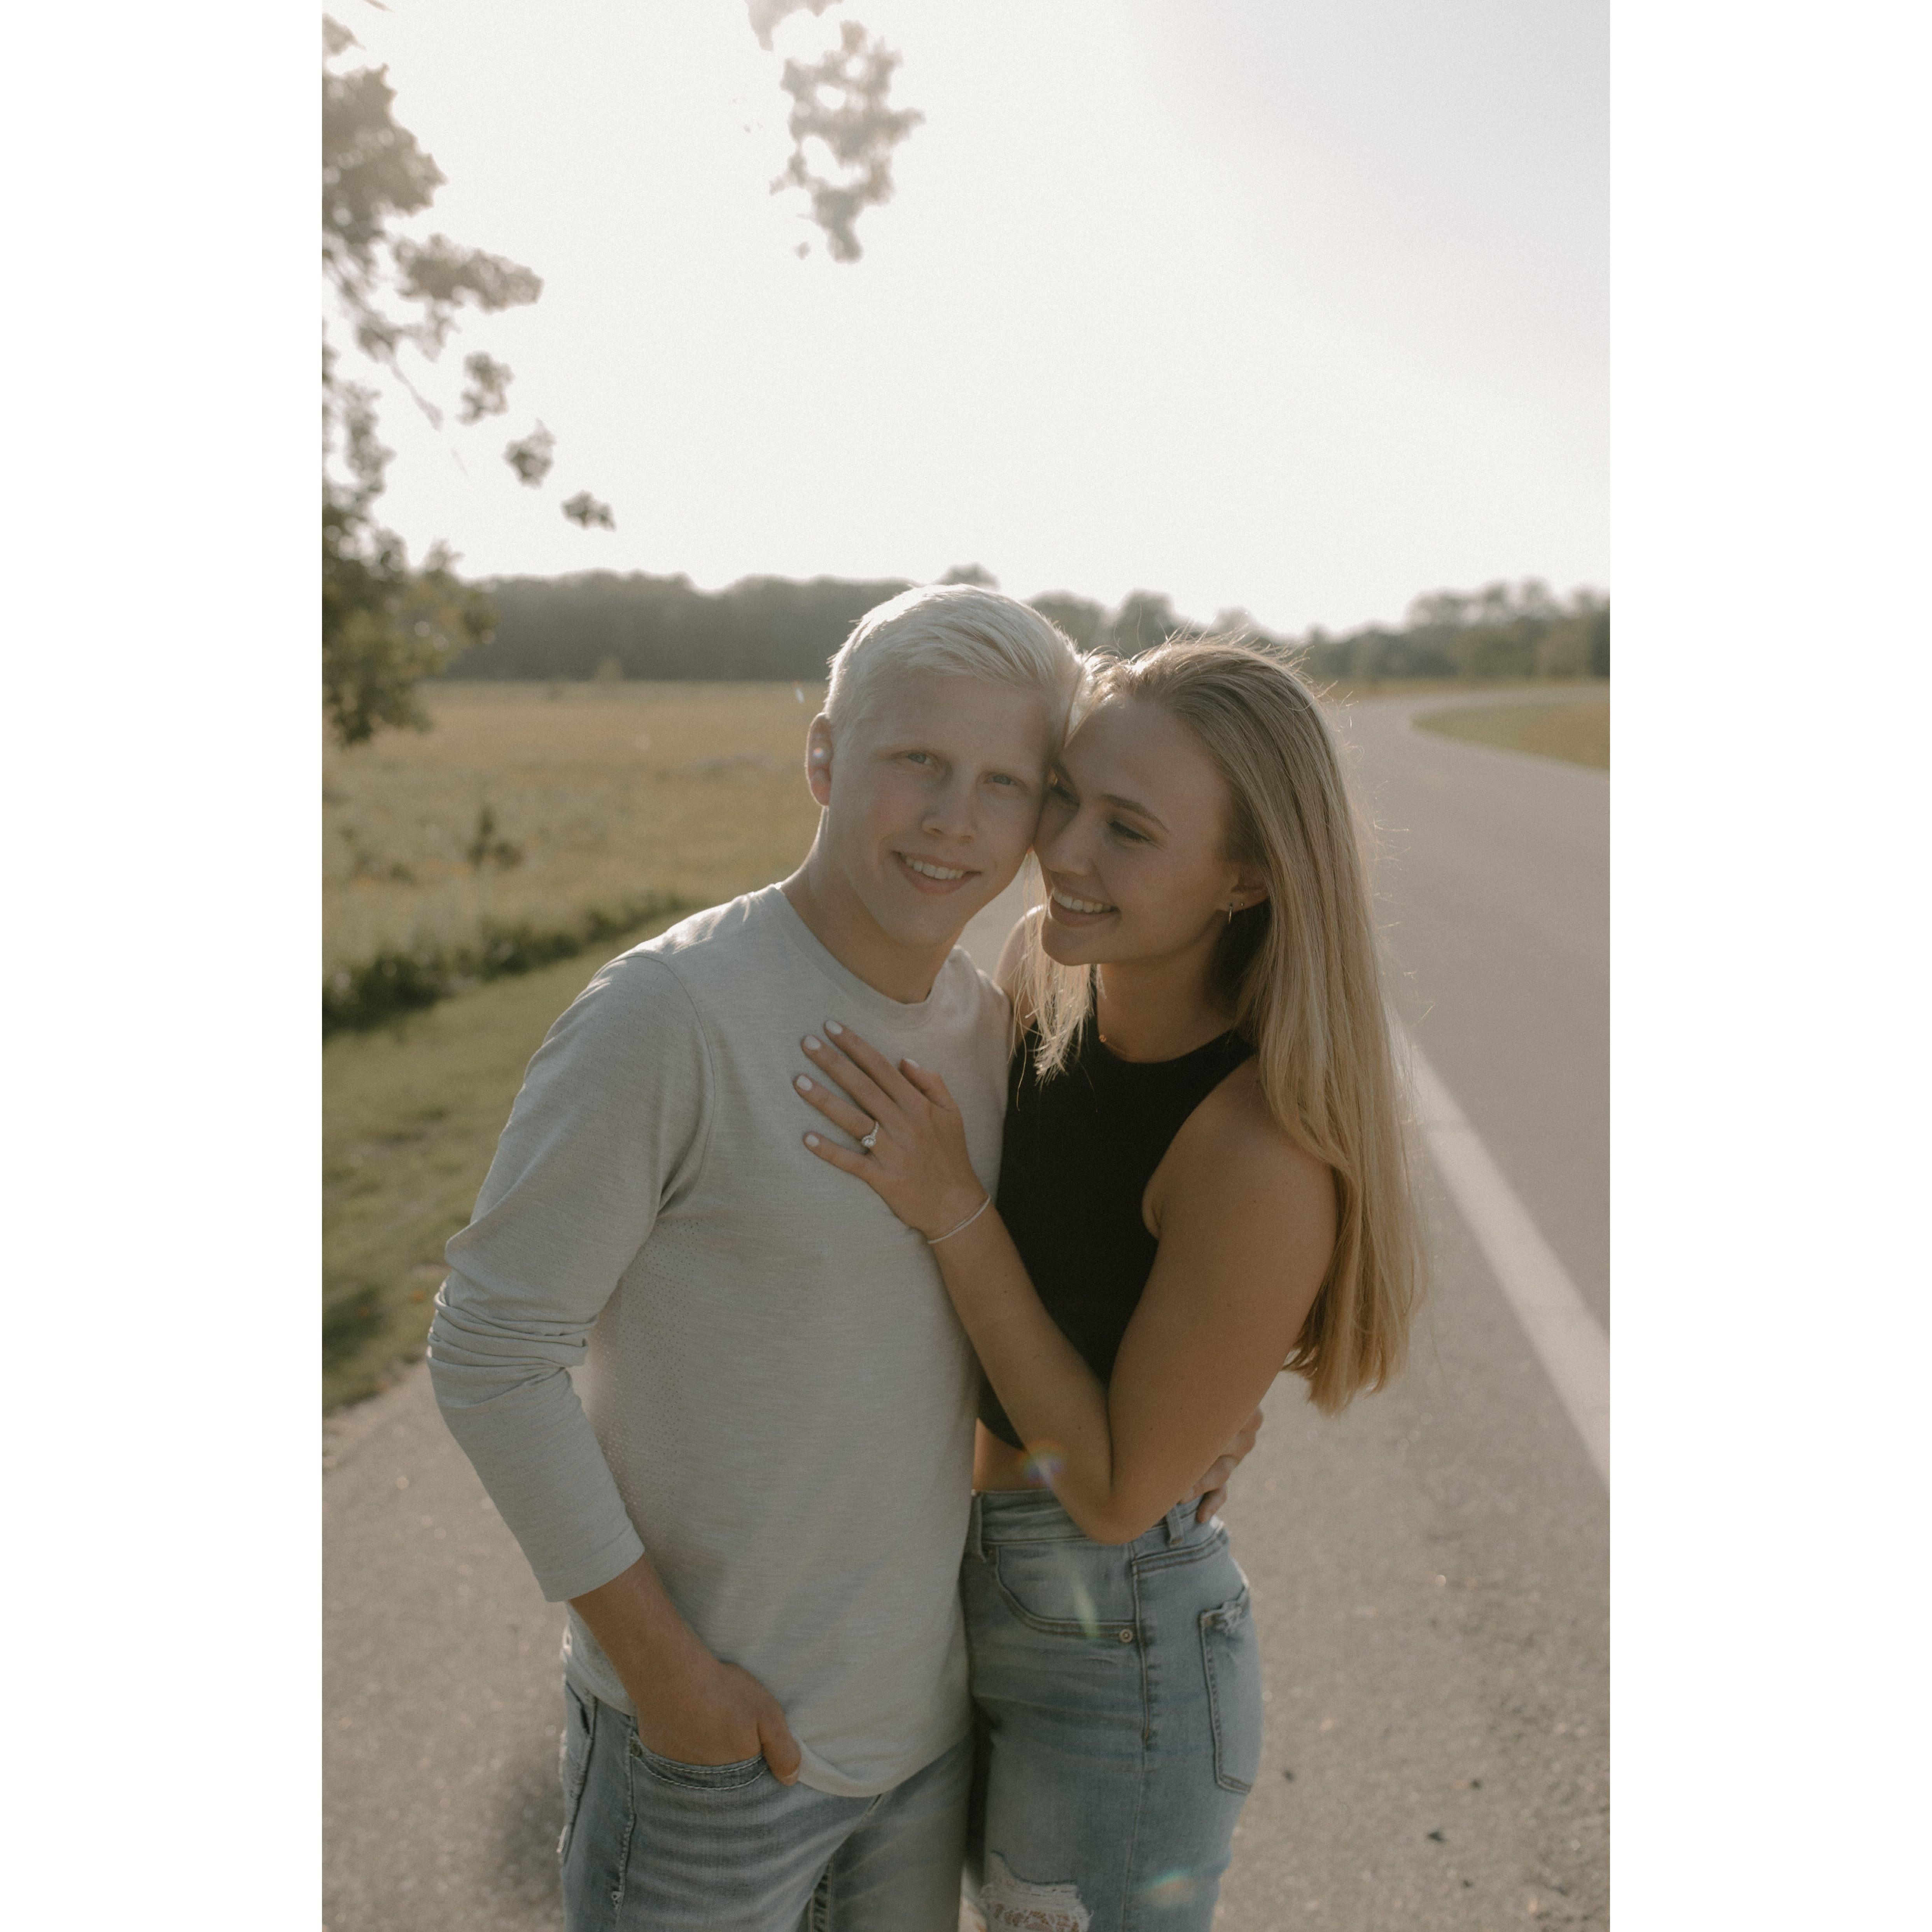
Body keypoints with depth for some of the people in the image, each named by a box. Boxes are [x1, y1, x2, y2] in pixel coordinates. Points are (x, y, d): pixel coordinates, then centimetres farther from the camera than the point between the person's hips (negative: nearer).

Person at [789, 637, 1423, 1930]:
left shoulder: (1268, 1155, -31)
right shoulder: (1043, 973, -9)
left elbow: (1120, 1492, -22)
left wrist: (954, 1211, -28)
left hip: (1112, 1664, -7)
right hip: (974, 1600, 7)